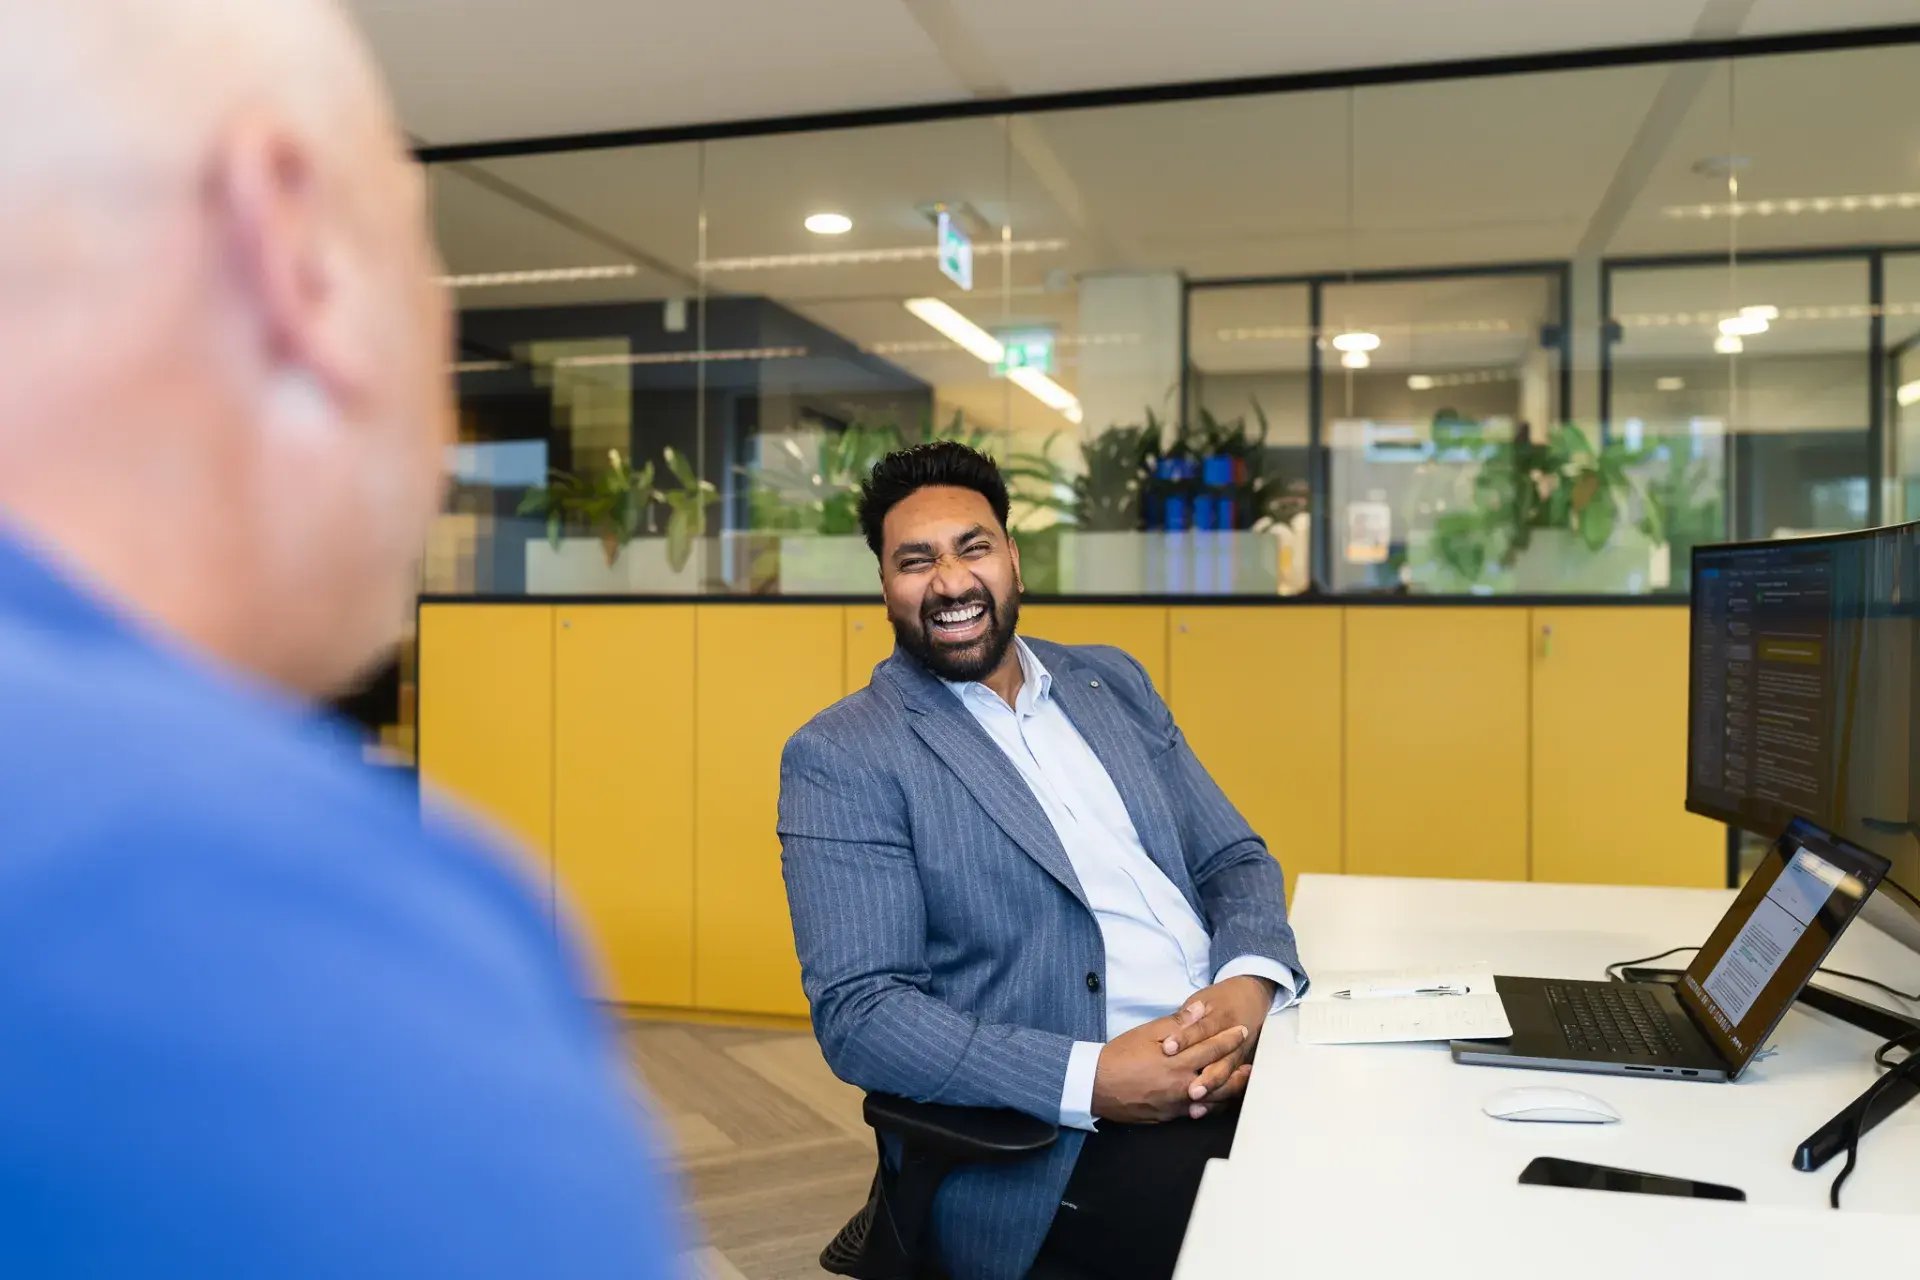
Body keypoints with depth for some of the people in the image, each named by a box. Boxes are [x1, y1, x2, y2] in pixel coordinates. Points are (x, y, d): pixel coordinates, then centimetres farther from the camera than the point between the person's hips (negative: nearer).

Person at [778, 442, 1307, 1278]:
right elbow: (858, 1013, -11)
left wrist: (1250, 982, -8)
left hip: (1237, 1060, 6)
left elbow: (1234, 859, 14)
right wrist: (1089, 1079, -21)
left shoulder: (1112, 682, 13)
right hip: (1047, 1140, -6)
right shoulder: (842, 757, -5)